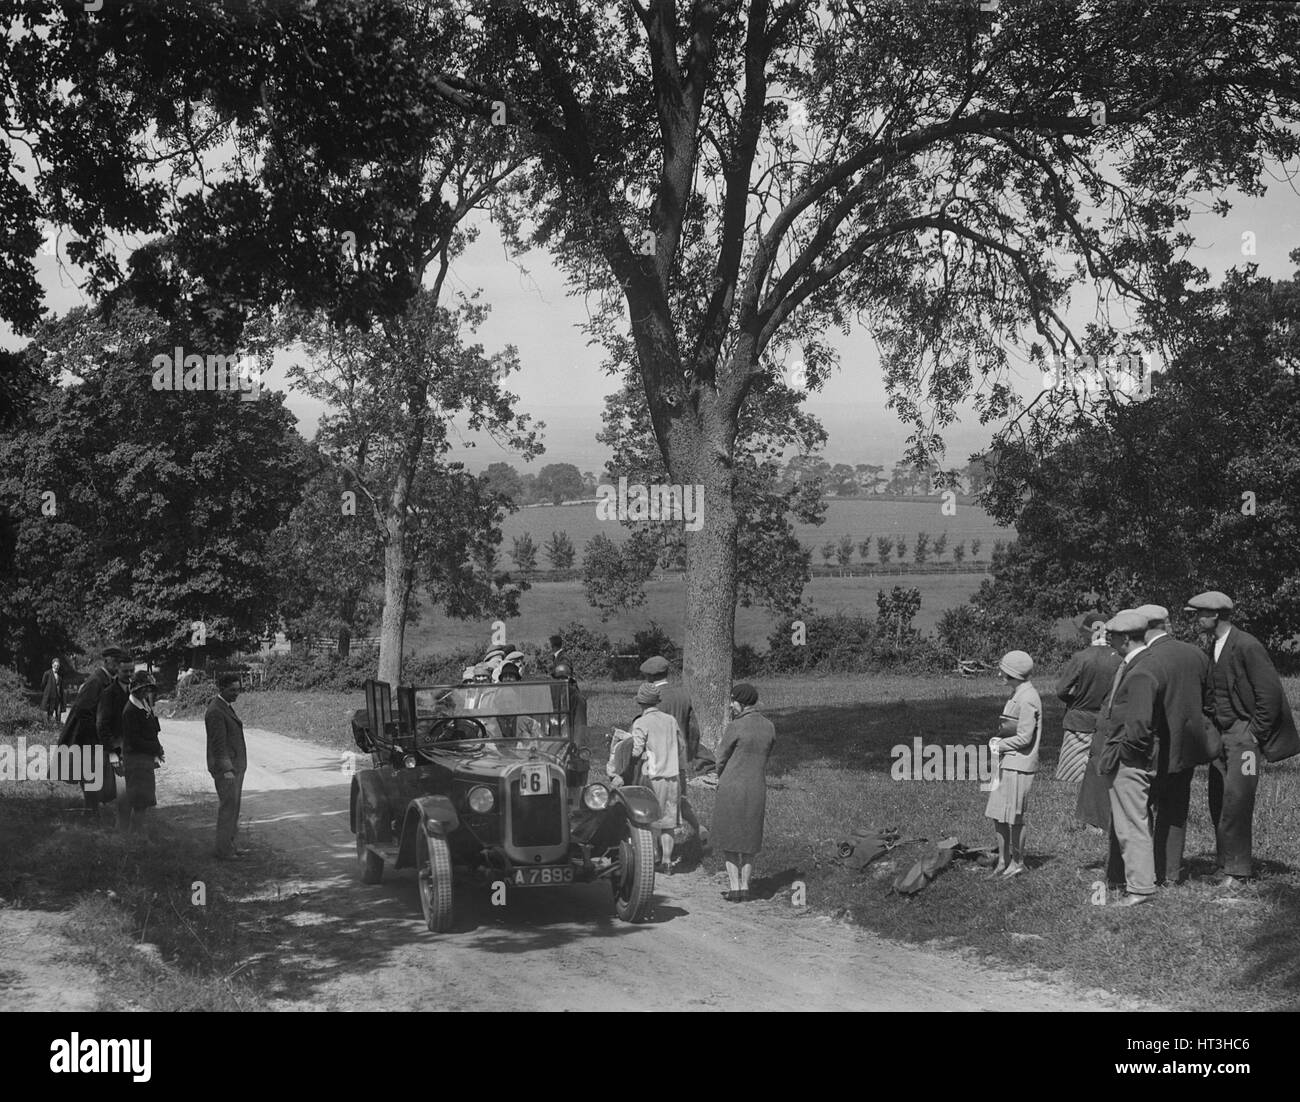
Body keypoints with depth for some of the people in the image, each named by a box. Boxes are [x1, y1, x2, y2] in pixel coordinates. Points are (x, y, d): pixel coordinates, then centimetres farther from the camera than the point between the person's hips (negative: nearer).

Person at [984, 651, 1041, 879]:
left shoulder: (1027, 699, -16)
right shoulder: (1019, 695, 14)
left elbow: (1025, 737, -19)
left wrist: (1000, 745, -8)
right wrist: (998, 740, 6)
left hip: (1019, 765, -9)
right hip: (1007, 763, 9)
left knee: (1014, 816, 0)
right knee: (997, 814, 11)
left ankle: (1017, 862, 11)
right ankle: (1003, 860, 19)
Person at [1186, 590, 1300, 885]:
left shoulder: (1247, 646, -12)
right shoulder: (1211, 650, 12)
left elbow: (1269, 693, -13)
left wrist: (1254, 734, -12)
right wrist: (1212, 732, 11)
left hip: (1245, 733, -7)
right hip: (1221, 735, 7)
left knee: (1235, 801, -10)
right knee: (1218, 803, 5)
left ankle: (1236, 869, -2)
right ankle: (1225, 864, 14)